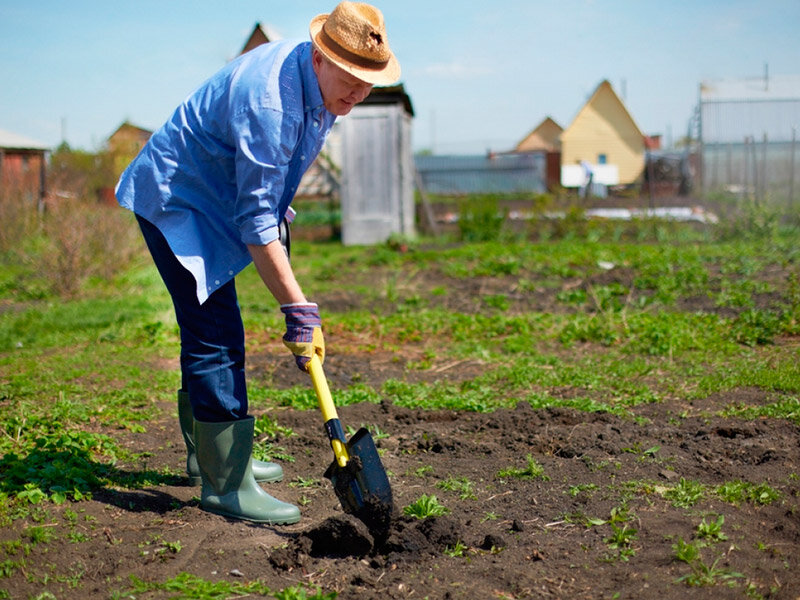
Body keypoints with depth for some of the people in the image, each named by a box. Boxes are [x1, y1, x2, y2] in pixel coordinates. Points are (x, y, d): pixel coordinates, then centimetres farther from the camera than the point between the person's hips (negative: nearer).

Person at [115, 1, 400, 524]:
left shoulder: (320, 82, -3)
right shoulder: (269, 100, -32)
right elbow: (255, 220, -33)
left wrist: (279, 209, 21)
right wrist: (299, 309, -32)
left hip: (213, 200, 10)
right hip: (174, 200, -10)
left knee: (210, 332, 17)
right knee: (216, 336, -14)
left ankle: (209, 455, 30)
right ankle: (226, 484, -7)